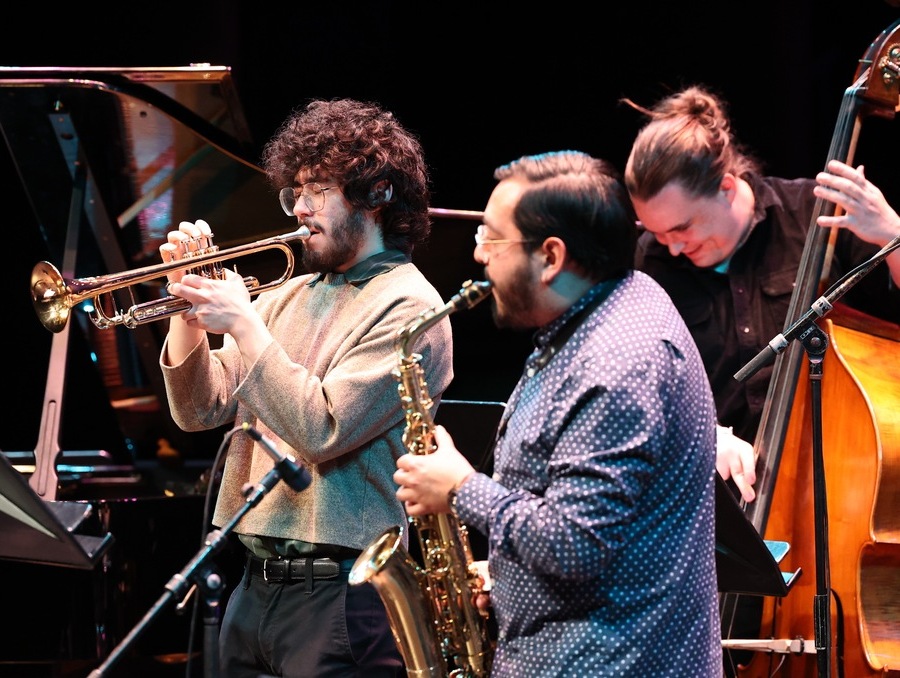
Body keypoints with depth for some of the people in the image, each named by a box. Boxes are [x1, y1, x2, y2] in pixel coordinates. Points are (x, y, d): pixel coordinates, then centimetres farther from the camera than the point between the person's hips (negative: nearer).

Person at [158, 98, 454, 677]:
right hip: (258, 582, 7)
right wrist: (190, 307, 0)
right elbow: (201, 410, 13)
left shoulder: (407, 308, -9)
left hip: (341, 592, -7)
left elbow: (323, 432, -19)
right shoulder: (292, 295, 14)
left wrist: (244, 324, -15)